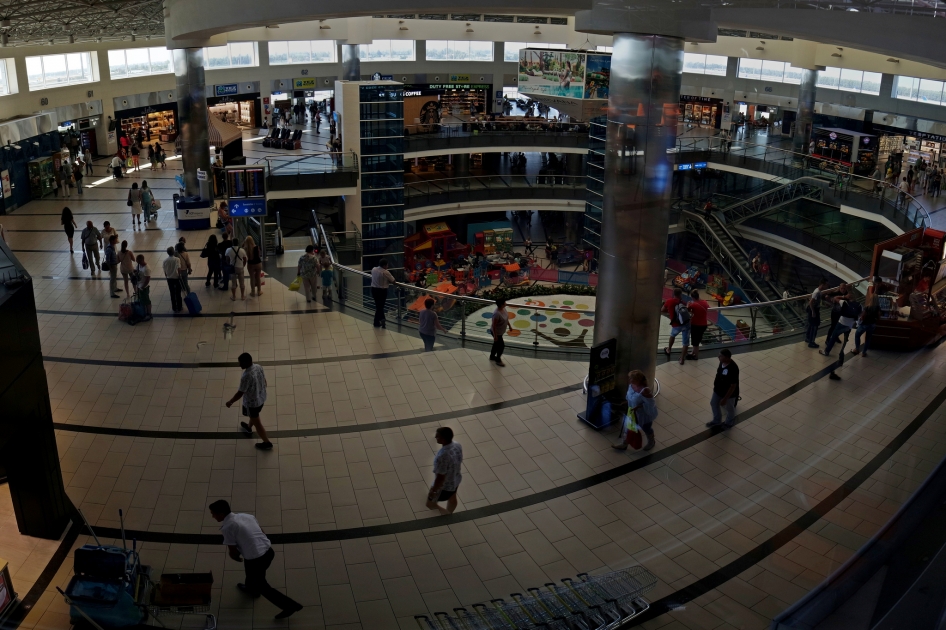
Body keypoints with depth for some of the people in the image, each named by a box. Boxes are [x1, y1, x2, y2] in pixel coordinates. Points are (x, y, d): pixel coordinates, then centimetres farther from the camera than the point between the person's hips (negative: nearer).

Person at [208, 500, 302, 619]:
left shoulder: (227, 527, -14)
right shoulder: (246, 516, 8)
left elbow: (233, 552, -9)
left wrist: (238, 558, 15)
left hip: (255, 560, -8)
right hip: (268, 551, 8)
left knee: (262, 586, 16)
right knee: (252, 572, 36)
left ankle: (290, 605, 17)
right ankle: (251, 589, 63)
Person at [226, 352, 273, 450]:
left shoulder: (246, 376, -36)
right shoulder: (258, 367, -13)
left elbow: (240, 393, -26)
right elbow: (264, 381, 3)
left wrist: (230, 402, -9)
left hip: (252, 402, -8)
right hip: (261, 398, 8)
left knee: (257, 423, 13)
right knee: (254, 416, 35)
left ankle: (267, 443, 27)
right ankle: (249, 428, 64)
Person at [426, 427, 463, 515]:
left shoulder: (443, 456, -40)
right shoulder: (457, 446, -16)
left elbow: (440, 478, -30)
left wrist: (433, 491, -15)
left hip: (444, 486, -8)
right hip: (456, 480, 8)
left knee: (430, 503, 18)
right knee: (452, 498, 33)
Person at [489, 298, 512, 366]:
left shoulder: (503, 308, -8)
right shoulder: (497, 314, -36)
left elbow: (506, 318, 11)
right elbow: (493, 325, -28)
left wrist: (509, 325, 18)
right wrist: (495, 336, -23)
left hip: (500, 331, 9)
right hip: (496, 332, -9)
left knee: (497, 344, 26)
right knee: (501, 345, 4)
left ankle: (492, 356, 47)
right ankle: (498, 360, 25)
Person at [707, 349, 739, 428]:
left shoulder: (733, 369, -37)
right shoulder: (722, 362, -14)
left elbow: (733, 386, -30)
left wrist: (725, 398, -24)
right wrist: (715, 384, 17)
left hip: (729, 393, -7)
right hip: (718, 390, 7)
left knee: (729, 408, 21)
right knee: (713, 404, 24)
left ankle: (729, 423, 50)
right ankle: (716, 421, 49)